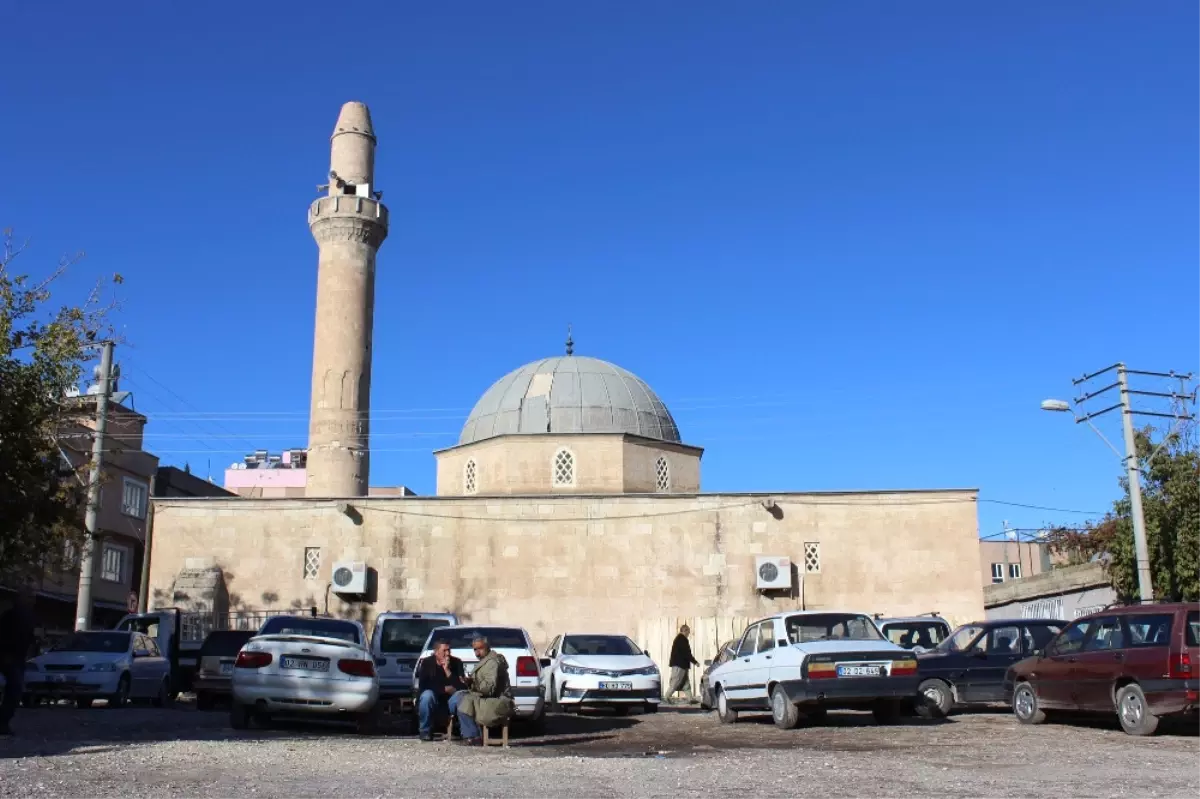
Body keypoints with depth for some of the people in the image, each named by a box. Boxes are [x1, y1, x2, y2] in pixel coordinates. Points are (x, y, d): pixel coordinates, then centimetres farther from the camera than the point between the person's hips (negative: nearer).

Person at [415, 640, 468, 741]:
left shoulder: (456, 663, -3)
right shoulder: (427, 663, -4)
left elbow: (462, 686, -14)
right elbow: (422, 686, -13)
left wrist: (447, 670, -22)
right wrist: (445, 689, -14)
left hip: (450, 701, 0)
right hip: (433, 701, 0)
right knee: (427, 695, -34)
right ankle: (425, 732, -17)